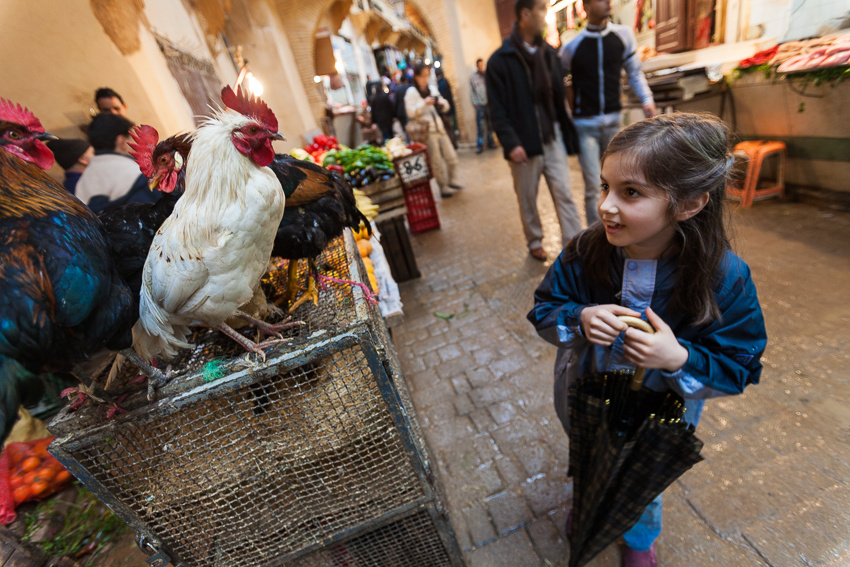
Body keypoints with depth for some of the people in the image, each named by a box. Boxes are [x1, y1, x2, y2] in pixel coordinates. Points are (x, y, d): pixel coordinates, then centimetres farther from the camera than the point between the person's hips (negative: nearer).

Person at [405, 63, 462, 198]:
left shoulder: (432, 89, 14)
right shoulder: (411, 92, -3)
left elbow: (445, 107, 17)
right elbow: (410, 112, -14)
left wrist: (442, 103, -5)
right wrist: (424, 103, -22)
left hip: (439, 127, 6)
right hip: (427, 131, -6)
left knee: (451, 157, 6)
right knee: (437, 162, -1)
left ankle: (452, 182, 22)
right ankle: (443, 188, 12)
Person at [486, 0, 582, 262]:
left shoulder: (549, 53, 10)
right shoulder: (500, 60, -5)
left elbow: (559, 96, 10)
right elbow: (497, 108, -9)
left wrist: (567, 131, 5)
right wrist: (510, 142, -18)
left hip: (552, 137, 4)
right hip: (524, 143, -4)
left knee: (564, 194, 0)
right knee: (527, 198, 9)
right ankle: (535, 243, 28)